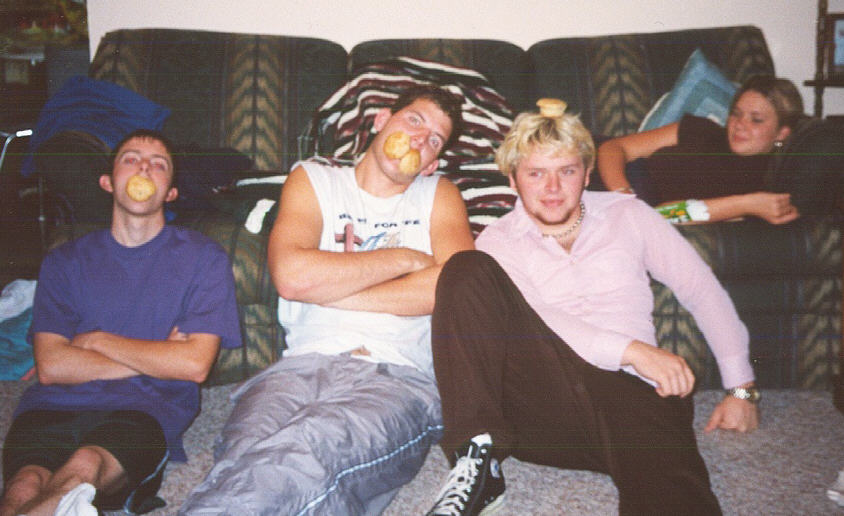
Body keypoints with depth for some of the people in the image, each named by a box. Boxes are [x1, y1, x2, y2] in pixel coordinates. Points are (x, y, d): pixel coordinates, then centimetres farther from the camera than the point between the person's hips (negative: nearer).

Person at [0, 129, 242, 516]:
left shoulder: (202, 257, 11)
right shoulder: (65, 261, 18)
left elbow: (195, 364, -1)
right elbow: (51, 366, 4)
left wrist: (97, 341, 4)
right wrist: (155, 359, -1)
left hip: (144, 411, -1)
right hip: (54, 407, 2)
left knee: (84, 467, -35)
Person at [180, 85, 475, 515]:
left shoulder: (439, 196, 21)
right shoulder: (312, 181, 19)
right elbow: (291, 274, -2)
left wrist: (331, 288, 0)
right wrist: (406, 258, 3)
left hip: (396, 377, 0)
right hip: (303, 366, 1)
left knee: (310, 453, -35)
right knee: (247, 459, -35)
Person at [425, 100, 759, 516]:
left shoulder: (628, 216, 19)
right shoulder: (497, 242, 14)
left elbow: (703, 291, 21)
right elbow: (529, 319, -4)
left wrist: (742, 388, 16)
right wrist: (631, 349, -15)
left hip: (631, 392, -2)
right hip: (542, 395, 2)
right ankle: (478, 457, -27)